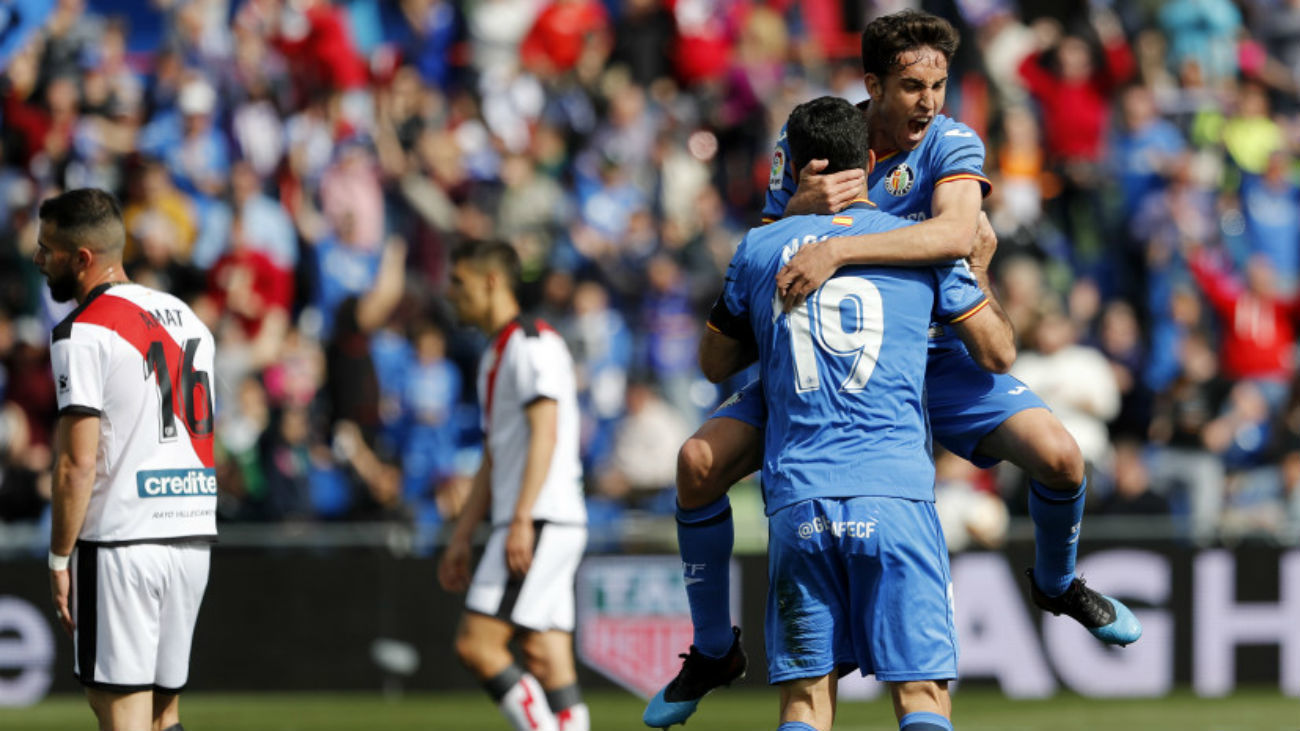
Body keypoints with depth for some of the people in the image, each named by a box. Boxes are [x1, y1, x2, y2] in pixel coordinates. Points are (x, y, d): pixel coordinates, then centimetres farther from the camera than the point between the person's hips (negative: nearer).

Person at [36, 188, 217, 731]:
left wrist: (59, 557, -8)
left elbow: (78, 463, -15)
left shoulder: (84, 331, -10)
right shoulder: (188, 319, 15)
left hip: (119, 542, -7)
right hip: (194, 537, 8)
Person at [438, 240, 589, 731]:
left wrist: (522, 519, -25)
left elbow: (544, 433, -18)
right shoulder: (494, 358, 22)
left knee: (476, 643, -14)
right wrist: (461, 538, 23)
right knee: (547, 658, 2)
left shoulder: (533, 345, -8)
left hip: (542, 522, -9)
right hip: (525, 527, 9)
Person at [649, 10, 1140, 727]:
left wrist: (837, 247, -46)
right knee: (699, 463, -18)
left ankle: (1055, 582, 18)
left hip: (933, 353, -1)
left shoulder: (953, 145, -15)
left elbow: (955, 233, -36)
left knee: (1058, 456, -18)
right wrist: (801, 207, -27)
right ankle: (713, 649, 2)